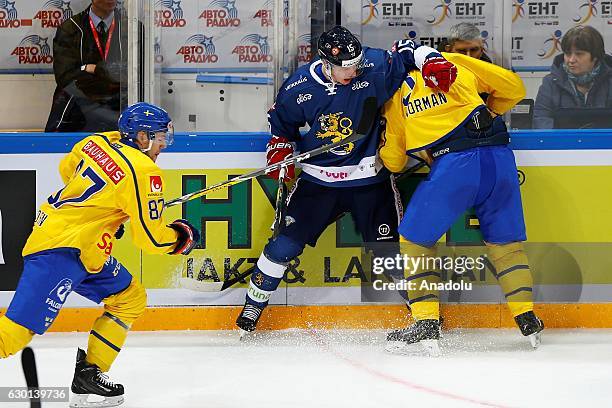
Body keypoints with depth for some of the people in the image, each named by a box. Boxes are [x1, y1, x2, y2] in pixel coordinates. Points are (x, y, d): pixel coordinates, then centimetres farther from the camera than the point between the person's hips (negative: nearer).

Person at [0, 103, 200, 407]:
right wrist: (181, 237, 8)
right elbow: (151, 237, -12)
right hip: (62, 251, -10)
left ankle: (89, 373, 17)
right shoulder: (143, 172, -14)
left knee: (130, 299, 17)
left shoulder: (99, 143, 9)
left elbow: (67, 168, 28)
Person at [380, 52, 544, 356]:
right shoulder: (455, 62, 20)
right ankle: (527, 319, 18)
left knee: (415, 240, 12)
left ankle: (426, 323, 2)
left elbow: (392, 161, 23)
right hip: (499, 158, 3)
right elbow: (512, 87, 19)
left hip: (453, 165, -3)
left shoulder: (395, 94, 19)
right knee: (506, 240, 21)